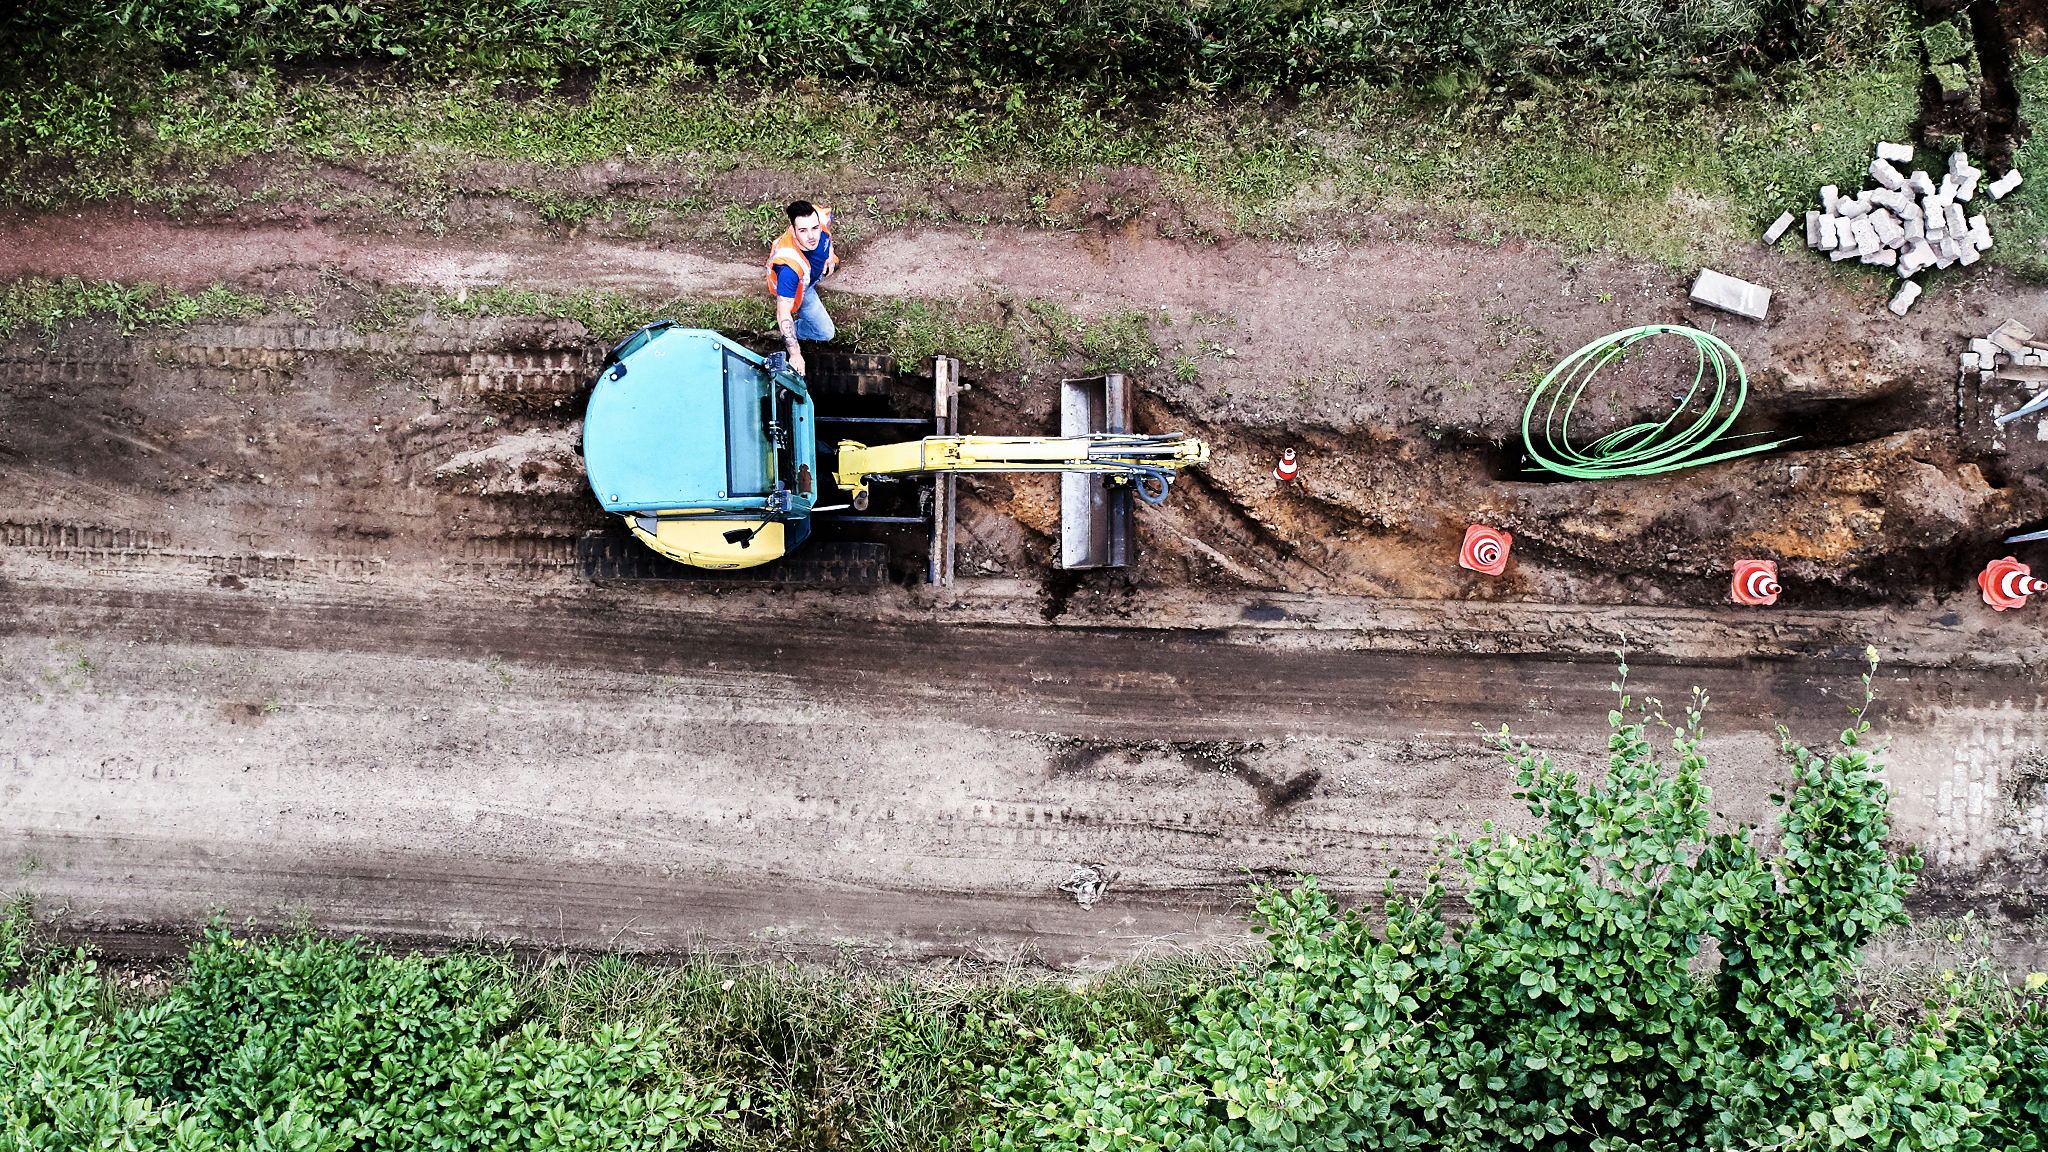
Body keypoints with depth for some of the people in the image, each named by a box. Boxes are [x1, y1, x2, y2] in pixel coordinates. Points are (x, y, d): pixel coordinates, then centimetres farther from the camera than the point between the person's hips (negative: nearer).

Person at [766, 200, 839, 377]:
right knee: (826, 332, 5)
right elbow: (783, 313, -49)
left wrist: (829, 252, -3)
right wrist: (795, 353, -54)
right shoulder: (789, 266, -54)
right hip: (798, 287, -5)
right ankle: (796, 330, 37)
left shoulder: (820, 217, -39)